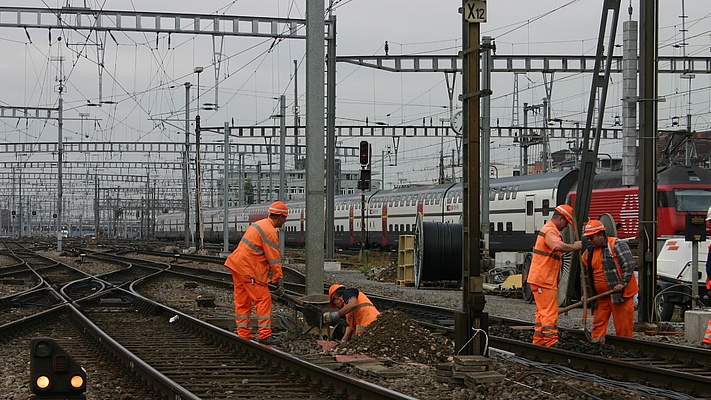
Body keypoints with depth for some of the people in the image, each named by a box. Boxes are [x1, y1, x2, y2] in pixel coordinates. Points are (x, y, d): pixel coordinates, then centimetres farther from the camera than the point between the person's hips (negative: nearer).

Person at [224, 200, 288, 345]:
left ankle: (243, 335, 14)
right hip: (249, 269, -10)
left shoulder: (259, 224, 18)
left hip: (237, 265, 10)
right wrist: (279, 279, -10)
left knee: (242, 301, 11)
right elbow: (274, 259, -14)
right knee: (264, 299, -6)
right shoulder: (270, 232, -14)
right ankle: (265, 335, -8)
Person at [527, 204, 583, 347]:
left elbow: (556, 249, 26)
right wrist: (574, 247, -22)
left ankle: (538, 341, 18)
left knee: (542, 312, 14)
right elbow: (558, 246, -35)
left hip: (541, 279, 11)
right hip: (543, 280, -11)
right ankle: (551, 343, -13)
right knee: (550, 313, -11)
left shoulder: (549, 230, 22)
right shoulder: (550, 231, -15)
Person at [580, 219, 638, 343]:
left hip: (620, 294, -6)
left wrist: (622, 283, -19)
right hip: (600, 296, 6)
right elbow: (586, 276, 22)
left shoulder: (617, 245, -7)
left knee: (623, 326, -2)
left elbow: (629, 264, -14)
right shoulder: (588, 253, 13)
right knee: (598, 325, 5)